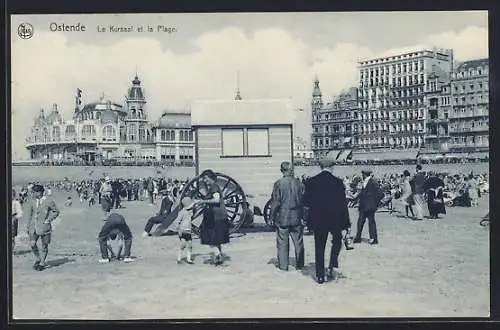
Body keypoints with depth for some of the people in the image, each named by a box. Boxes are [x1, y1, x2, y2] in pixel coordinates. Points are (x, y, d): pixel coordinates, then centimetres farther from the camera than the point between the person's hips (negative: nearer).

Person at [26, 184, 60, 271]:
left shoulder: (48, 201, -6)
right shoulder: (32, 201, 7)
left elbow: (56, 211, 4)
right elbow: (30, 214, 16)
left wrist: (49, 220, -7)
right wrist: (28, 227, 16)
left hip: (44, 226, -3)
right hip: (34, 225, 3)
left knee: (44, 246, 3)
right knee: (32, 243, -11)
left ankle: (42, 263, 17)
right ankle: (37, 259, 12)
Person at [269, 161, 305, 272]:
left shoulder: (278, 184, -10)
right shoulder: (298, 183, -1)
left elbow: (275, 202, -8)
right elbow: (303, 200, 4)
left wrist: (272, 216, 1)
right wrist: (303, 215, 13)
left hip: (282, 218, -2)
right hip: (296, 217, 3)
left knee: (282, 242, 5)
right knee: (298, 242, 10)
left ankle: (283, 265, 7)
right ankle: (299, 264, 16)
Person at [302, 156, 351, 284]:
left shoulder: (311, 182, -3)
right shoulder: (337, 182, -8)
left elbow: (305, 203, -1)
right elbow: (343, 204, -8)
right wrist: (346, 222, -3)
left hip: (317, 220, 2)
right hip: (335, 219, -2)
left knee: (319, 247, 10)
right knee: (337, 241, 22)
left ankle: (320, 276, 13)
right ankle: (332, 266, 7)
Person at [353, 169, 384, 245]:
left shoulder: (373, 183, -14)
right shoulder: (364, 182, 12)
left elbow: (381, 194, -16)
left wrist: (375, 203, -10)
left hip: (370, 207, -8)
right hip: (363, 206, 8)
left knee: (371, 222, -1)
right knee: (360, 222, 10)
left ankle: (374, 239, 8)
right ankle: (358, 238, 17)